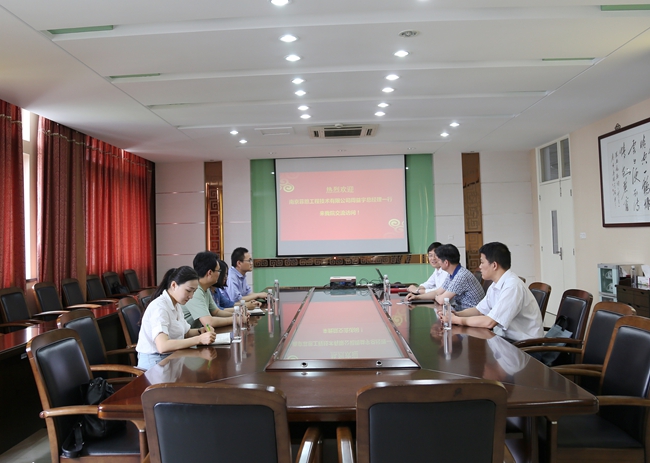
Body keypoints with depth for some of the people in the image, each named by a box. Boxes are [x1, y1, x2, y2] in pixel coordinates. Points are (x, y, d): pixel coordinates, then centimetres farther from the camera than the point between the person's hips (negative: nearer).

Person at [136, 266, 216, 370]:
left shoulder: (176, 305, 10)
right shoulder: (159, 307, -19)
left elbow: (185, 332, 19)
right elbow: (162, 346, -31)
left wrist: (200, 331, -2)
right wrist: (199, 339, -33)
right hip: (154, 362, -8)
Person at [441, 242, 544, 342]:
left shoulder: (512, 287, -23)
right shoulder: (496, 285, 5)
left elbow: (489, 322, -25)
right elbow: (479, 310, 14)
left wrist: (457, 320, -16)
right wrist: (455, 314, -4)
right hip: (504, 337, 7)